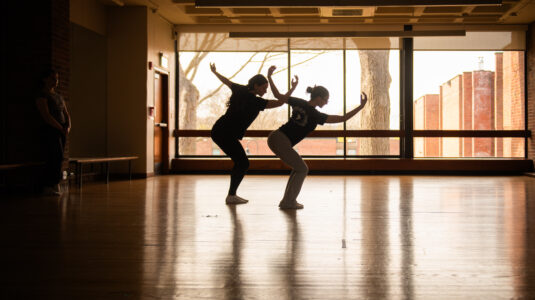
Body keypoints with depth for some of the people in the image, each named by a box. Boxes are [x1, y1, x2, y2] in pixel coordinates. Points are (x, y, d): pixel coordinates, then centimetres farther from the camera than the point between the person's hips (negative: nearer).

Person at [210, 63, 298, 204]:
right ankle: (231, 196, -2)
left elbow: (226, 80, 24)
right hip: (226, 134, -9)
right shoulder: (255, 101, -17)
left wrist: (214, 71, 41)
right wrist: (292, 88, -13)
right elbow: (279, 102, -20)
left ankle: (232, 194, 17)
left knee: (240, 162, 14)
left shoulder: (241, 90, 6)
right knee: (243, 163, -4)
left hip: (219, 131, 9)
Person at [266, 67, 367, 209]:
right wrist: (361, 106, -15)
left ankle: (287, 200, 22)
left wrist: (269, 78, 21)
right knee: (302, 169, 7)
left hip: (274, 137, 8)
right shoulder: (315, 115, -14)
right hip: (281, 143, -8)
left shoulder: (299, 103, 5)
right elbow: (342, 118, -16)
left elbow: (278, 95, 10)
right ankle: (288, 202, 7)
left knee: (298, 167, 20)